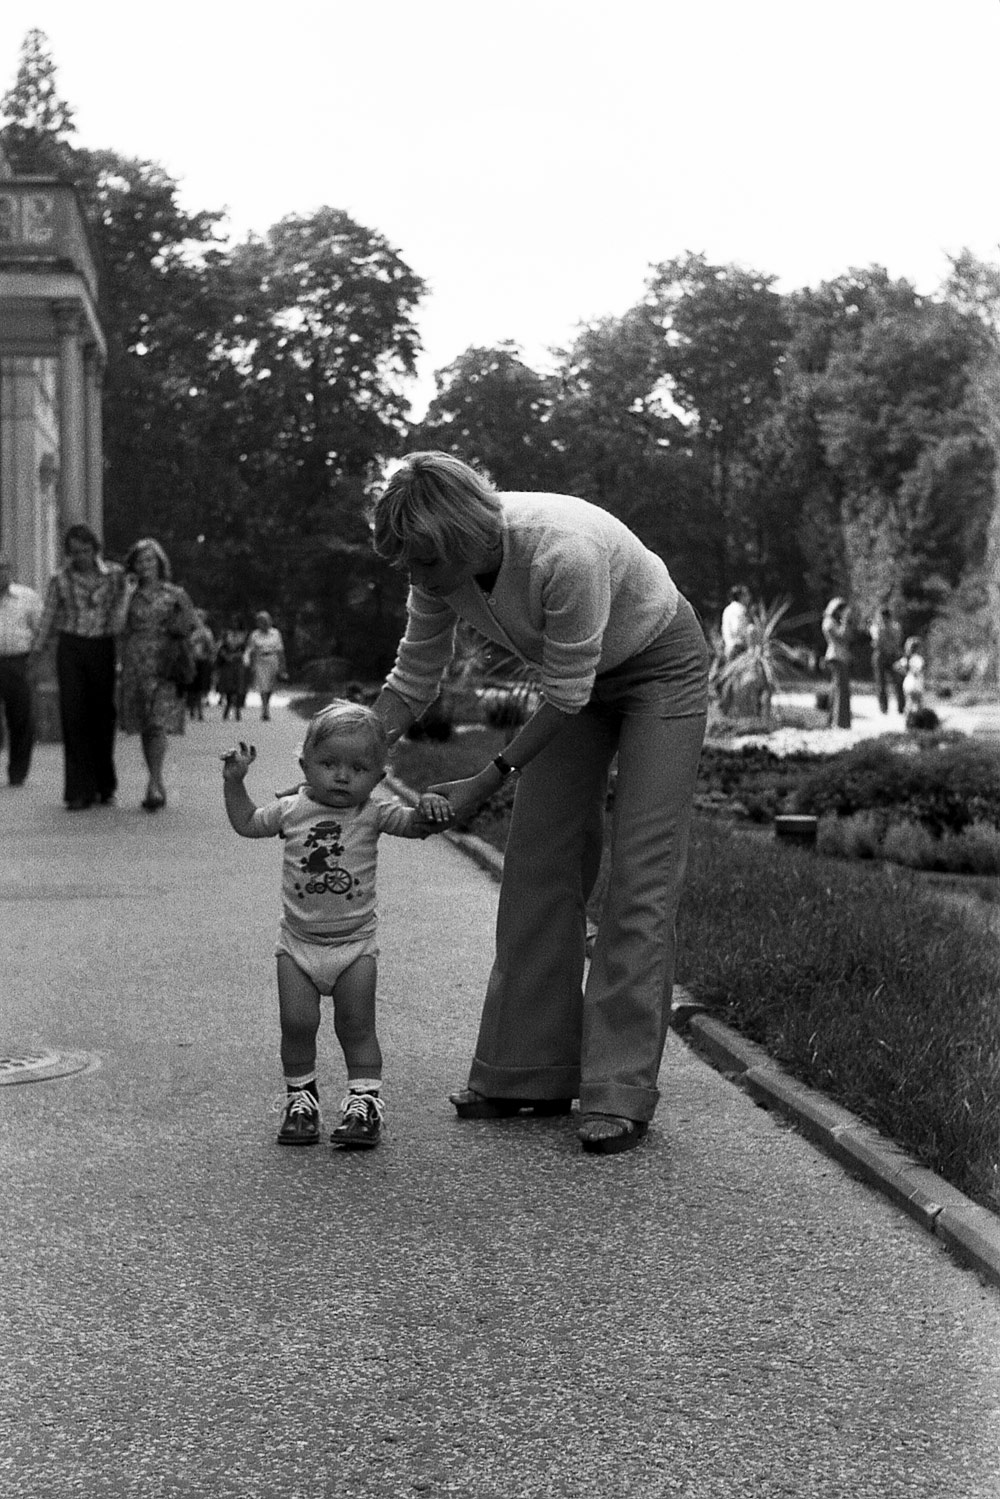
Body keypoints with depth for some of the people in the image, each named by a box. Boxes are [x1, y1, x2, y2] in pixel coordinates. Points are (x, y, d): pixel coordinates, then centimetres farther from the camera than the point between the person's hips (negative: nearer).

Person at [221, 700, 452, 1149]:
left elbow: (413, 825, -21)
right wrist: (235, 781, 3)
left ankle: (364, 1101, 10)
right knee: (297, 1024, 1)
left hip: (354, 942, -2)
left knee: (356, 1028, 1)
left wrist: (429, 810, -41)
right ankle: (300, 1097, 18)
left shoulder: (374, 811, -8)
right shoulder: (292, 809, -2)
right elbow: (246, 823, 13)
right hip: (298, 942, 2)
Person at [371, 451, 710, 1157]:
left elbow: (567, 695, -28)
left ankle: (621, 1093, -10)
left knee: (643, 874, -12)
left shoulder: (565, 554, -39)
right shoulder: (439, 562, -19)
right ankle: (530, 1073, 8)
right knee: (539, 861, 1)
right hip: (578, 679, 7)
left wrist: (489, 780, -25)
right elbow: (411, 683, -8)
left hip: (662, 667, -7)